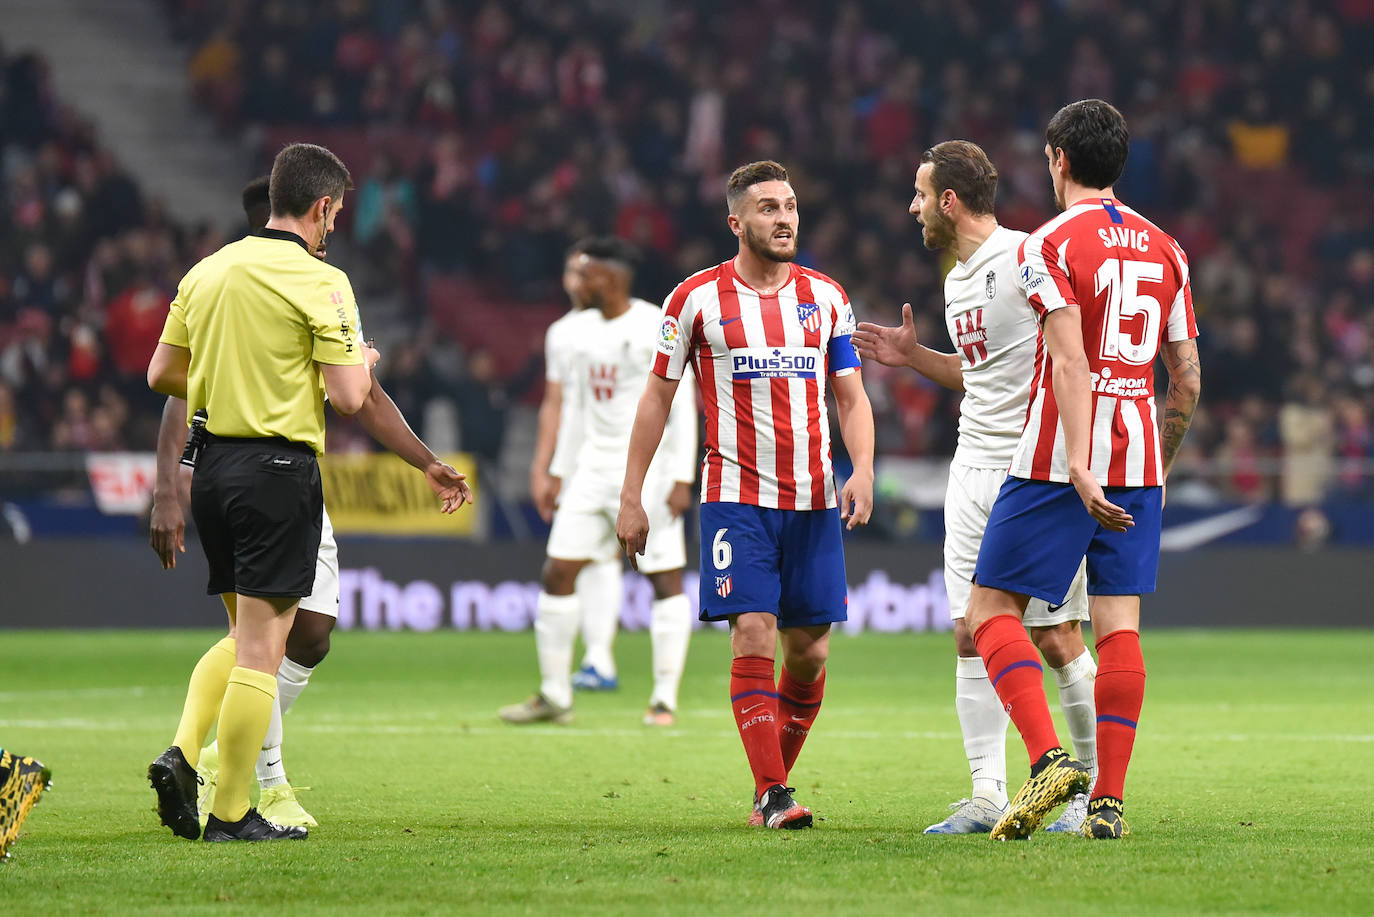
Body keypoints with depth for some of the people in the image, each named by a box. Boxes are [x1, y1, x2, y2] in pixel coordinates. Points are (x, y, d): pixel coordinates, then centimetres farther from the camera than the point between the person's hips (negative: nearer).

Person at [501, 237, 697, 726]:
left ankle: (665, 699, 2)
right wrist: (560, 472, 17)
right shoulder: (582, 329, 10)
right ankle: (554, 695, 7)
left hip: (647, 469, -6)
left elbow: (682, 406, -12)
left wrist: (682, 479, -17)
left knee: (665, 578, -4)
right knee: (558, 572, 0)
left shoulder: (656, 329, -11)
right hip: (593, 466, 7)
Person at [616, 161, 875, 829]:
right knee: (754, 636, -14)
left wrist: (863, 469, -7)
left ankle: (773, 783, 19)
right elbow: (658, 396, 6)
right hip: (736, 494, -3)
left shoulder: (826, 297, 9)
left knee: (809, 650, 3)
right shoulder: (698, 298, 0)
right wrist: (631, 497, 3)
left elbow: (851, 397, 11)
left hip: (813, 499, 3)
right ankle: (772, 795, -13)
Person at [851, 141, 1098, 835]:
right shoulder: (956, 280, 15)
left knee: (1056, 637, -4)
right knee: (971, 634, 3)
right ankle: (987, 796, 5)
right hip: (973, 470, 8)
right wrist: (915, 358, 20)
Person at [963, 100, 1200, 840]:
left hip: (1059, 459, -5)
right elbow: (1187, 376, 14)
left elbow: (1070, 361, -18)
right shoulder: (1164, 249, 12)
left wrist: (1079, 467, -24)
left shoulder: (1050, 245, -6)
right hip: (1140, 460, 5)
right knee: (1119, 622, 4)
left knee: (992, 606, 2)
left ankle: (1047, 756, -16)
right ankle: (1109, 798, -1)